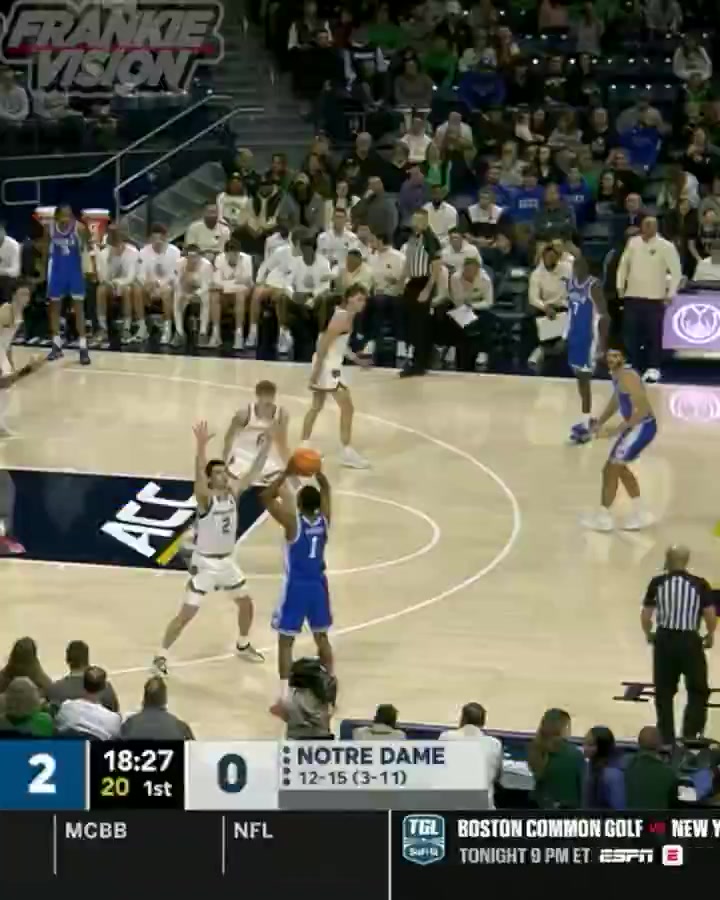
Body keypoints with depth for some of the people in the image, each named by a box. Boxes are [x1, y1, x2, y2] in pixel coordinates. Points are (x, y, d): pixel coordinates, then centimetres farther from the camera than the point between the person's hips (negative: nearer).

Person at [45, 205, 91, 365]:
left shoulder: (79, 228, -19)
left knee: (79, 307, -2)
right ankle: (57, 345, 23)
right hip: (57, 270, 3)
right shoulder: (50, 228, -10)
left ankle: (83, 348, 0)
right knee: (54, 305, 10)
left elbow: (89, 247, -6)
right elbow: (47, 247, 5)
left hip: (75, 270, -3)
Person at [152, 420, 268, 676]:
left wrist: (266, 446, -13)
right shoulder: (206, 498, -21)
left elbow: (254, 472, -1)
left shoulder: (233, 492, -2)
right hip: (205, 563, -7)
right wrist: (201, 446, -55)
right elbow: (198, 475, -40)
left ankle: (243, 646, 42)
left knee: (246, 603, 19)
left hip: (227, 561, 7)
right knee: (186, 614, -7)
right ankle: (161, 656, 2)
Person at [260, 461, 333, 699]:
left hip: (296, 586, -5)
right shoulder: (325, 519, -5)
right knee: (322, 637, 19)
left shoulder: (293, 522, -19)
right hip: (318, 584, 5)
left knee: (285, 640, 2)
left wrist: (286, 474, -19)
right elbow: (325, 490, 12)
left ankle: (284, 696, -2)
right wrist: (317, 472, -3)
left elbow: (266, 497, -18)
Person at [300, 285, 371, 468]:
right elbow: (323, 344, -23)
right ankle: (347, 453, -4)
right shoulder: (343, 318, -20)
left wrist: (356, 359, 19)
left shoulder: (346, 315, 11)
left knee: (317, 406, 21)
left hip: (331, 364, 11)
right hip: (328, 365, -11)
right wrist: (316, 370, -25)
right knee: (347, 408, -7)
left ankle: (304, 445, 31)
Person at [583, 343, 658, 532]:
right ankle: (640, 514, 29)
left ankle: (603, 517, 9)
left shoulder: (627, 378, -23)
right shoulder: (617, 376, 8)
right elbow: (615, 403, 23)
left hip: (642, 427, -10)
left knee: (611, 469, -3)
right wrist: (599, 424, 10)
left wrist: (617, 430, -26)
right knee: (619, 467, 22)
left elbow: (643, 410, -29)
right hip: (636, 426, 10)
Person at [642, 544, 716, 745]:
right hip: (690, 640, -2)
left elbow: (645, 615, 1)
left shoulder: (657, 583, 0)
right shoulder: (700, 584, -3)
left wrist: (648, 634, 21)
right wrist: (710, 635, 12)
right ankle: (690, 735, 2)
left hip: (664, 639, 2)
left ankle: (667, 740, 17)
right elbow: (710, 614, -8)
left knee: (664, 693, 14)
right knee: (698, 691, 13)